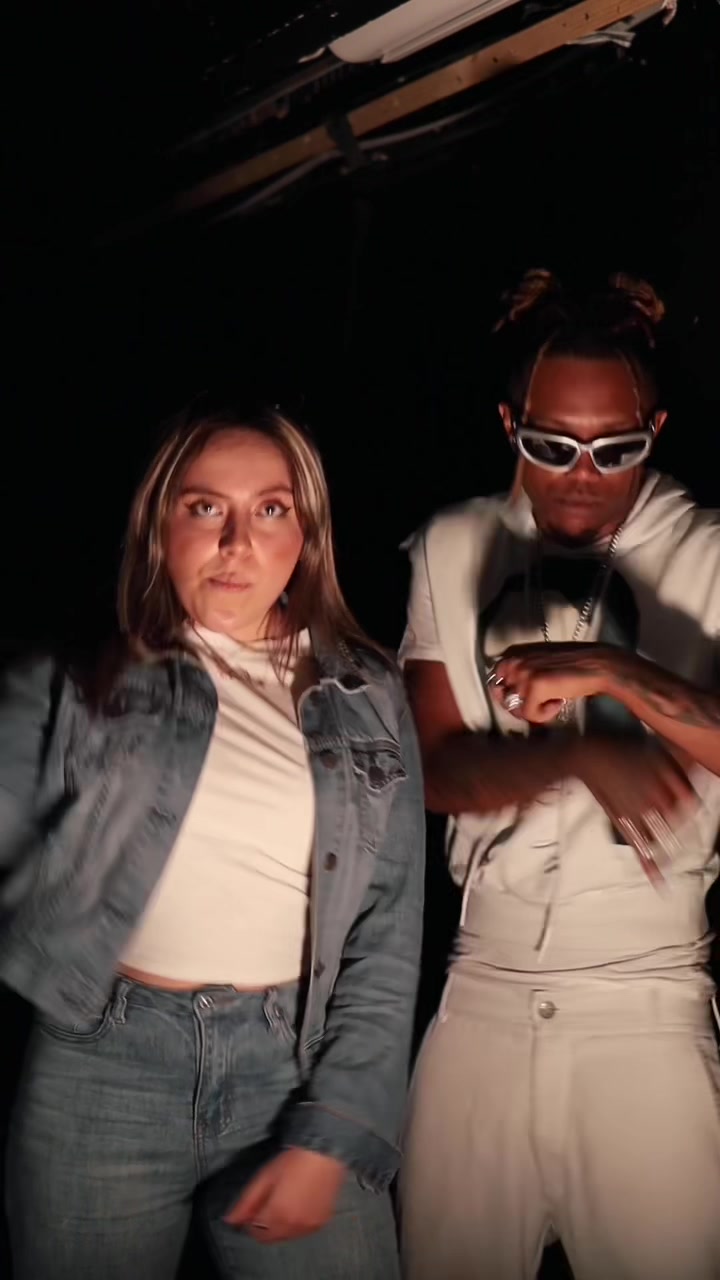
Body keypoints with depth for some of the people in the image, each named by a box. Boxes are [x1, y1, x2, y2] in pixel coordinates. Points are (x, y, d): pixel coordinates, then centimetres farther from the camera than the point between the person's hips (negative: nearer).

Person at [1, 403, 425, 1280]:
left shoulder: (367, 700, 5)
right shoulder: (79, 679, -1)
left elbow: (387, 939, 3)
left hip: (298, 1065, 2)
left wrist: (334, 1137, -4)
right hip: (104, 1072, -1)